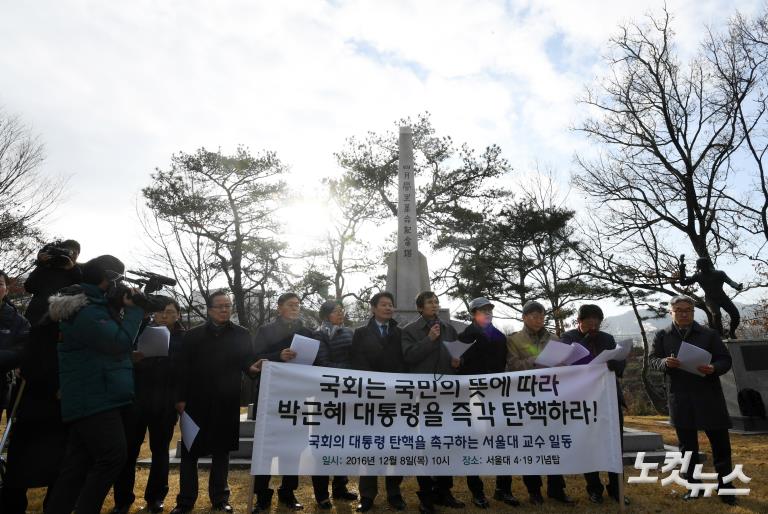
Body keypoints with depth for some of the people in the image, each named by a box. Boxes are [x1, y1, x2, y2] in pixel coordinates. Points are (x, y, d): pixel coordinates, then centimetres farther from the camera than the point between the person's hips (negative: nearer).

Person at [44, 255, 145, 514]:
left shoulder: (97, 307, 16)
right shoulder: (87, 312, -17)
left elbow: (118, 339, 20)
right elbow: (120, 342, -22)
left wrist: (129, 309, 8)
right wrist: (134, 309, -11)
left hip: (93, 399, 10)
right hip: (95, 400, -10)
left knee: (78, 464, 13)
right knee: (112, 457, -10)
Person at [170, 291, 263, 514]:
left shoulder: (242, 335, 4)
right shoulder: (193, 335, 4)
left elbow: (248, 362, 0)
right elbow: (183, 368, -1)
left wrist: (252, 367, -23)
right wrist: (181, 398, -7)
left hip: (226, 403, 0)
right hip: (196, 401, 0)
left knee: (221, 451, 10)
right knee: (190, 451, 6)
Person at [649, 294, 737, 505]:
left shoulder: (709, 334, 4)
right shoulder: (662, 336, 4)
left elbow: (726, 359, 3)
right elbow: (652, 359, 5)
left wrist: (714, 368, -18)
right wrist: (665, 363, -17)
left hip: (708, 395, 0)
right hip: (679, 398, 1)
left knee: (720, 442, 4)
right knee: (687, 444, 10)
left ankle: (725, 486, 21)